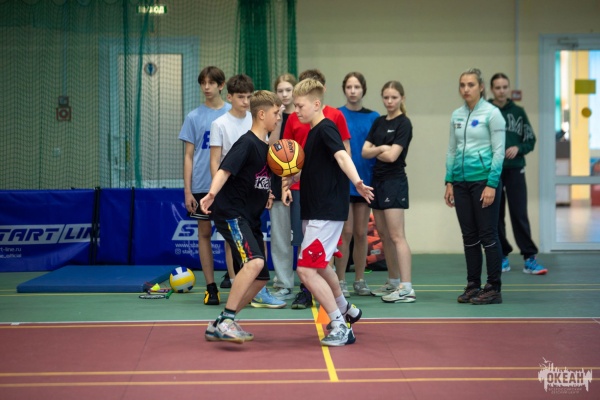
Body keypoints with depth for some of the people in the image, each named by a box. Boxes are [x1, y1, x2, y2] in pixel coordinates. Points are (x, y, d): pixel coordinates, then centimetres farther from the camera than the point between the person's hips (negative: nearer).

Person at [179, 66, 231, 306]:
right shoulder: (193, 117, 5)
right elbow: (188, 155, 6)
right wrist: (187, 190, -1)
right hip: (201, 186, 1)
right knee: (204, 234, 3)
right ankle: (211, 287, 9)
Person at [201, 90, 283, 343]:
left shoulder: (266, 147, 14)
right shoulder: (247, 143, -12)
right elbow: (224, 170, -26)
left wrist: (268, 194, 6)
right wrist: (212, 194, -44)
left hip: (250, 218, 9)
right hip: (230, 213, -9)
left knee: (260, 278, 8)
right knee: (254, 261, -29)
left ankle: (219, 326, 17)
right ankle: (226, 321, -25)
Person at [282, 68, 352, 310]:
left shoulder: (335, 116, 3)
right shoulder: (293, 119, 7)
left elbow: (345, 150, 5)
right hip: (300, 187, 2)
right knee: (302, 242, 2)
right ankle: (305, 292, 9)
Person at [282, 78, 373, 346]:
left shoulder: (326, 129, -14)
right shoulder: (313, 132, 13)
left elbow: (342, 156, -33)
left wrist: (357, 182, -49)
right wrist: (292, 179, 11)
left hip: (328, 211, -10)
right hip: (314, 210, 10)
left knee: (306, 270, -13)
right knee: (319, 265, 25)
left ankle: (341, 328, -6)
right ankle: (346, 311, 45)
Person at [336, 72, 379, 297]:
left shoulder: (373, 118, 6)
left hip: (365, 181, 3)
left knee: (361, 233, 8)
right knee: (346, 232, -3)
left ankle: (360, 281, 16)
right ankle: (340, 281, 5)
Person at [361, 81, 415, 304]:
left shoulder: (403, 123, -8)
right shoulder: (378, 122, 13)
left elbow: (392, 156, -16)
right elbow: (365, 152, 4)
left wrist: (375, 151, 0)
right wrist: (381, 148, -13)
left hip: (394, 182, -8)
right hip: (377, 181, 8)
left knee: (396, 235, -13)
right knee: (383, 235, 11)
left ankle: (406, 288, -16)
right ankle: (393, 282, 21)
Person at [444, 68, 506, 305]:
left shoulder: (492, 113, -7)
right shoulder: (456, 116, 11)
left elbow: (499, 151, -11)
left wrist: (492, 185, -16)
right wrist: (449, 182, 9)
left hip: (484, 179, -6)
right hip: (461, 181, 6)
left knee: (487, 235, -3)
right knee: (469, 236, 9)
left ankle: (494, 289, 3)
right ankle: (473, 286, 16)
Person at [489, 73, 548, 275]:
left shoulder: (518, 112, 6)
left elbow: (530, 140, 8)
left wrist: (518, 148, -10)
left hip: (515, 170, 0)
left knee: (519, 214, -3)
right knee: (495, 215, 5)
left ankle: (529, 258, -1)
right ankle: (502, 256, 15)